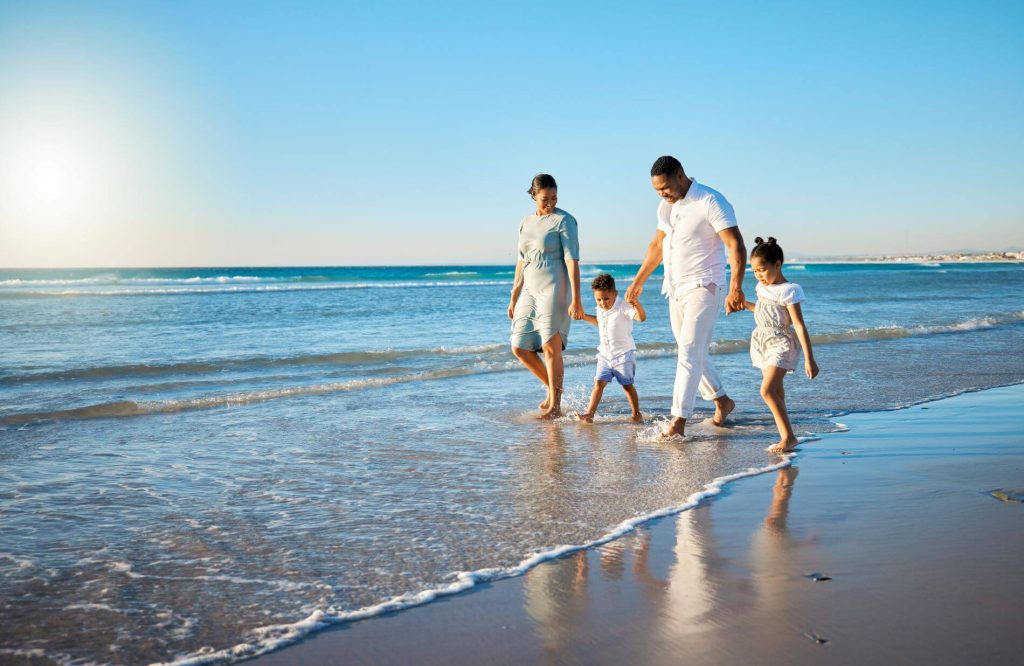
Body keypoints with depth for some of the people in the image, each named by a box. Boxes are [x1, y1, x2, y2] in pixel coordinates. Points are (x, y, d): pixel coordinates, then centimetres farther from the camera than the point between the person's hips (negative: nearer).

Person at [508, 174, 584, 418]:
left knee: (550, 347, -9)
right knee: (519, 347, 3)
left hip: (554, 288, -7)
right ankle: (552, 387, 22)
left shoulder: (564, 220, -4)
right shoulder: (525, 223, 14)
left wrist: (576, 300, -18)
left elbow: (572, 260, -11)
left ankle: (555, 405, 0)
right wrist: (514, 298, 16)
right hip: (530, 291, 7)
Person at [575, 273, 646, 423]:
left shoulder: (623, 308, -18)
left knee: (627, 385, 4)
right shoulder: (600, 309, 5)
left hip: (623, 354, -6)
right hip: (605, 354, 6)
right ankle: (589, 414, -9)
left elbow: (642, 317, -34)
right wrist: (583, 316, 17)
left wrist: (637, 304, -53)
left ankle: (636, 414, 19)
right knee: (599, 383, -4)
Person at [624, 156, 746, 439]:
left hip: (703, 288, -8)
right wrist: (638, 281, 23)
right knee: (693, 352, 13)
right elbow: (657, 246, 22)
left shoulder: (710, 201, -14)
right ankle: (722, 401, 30)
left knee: (690, 351, -13)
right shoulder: (666, 206, 10)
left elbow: (736, 246, -20)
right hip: (675, 289, 8)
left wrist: (735, 288, -31)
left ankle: (679, 420, -14)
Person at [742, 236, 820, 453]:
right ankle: (784, 435, 20)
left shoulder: (788, 291, -16)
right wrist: (743, 304, 18)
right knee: (776, 390, 12)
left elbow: (799, 326, -18)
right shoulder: (763, 287, 7)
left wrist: (809, 359, -21)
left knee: (767, 390, -19)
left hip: (781, 343, -8)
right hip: (763, 342, 8)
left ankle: (789, 437, -14)